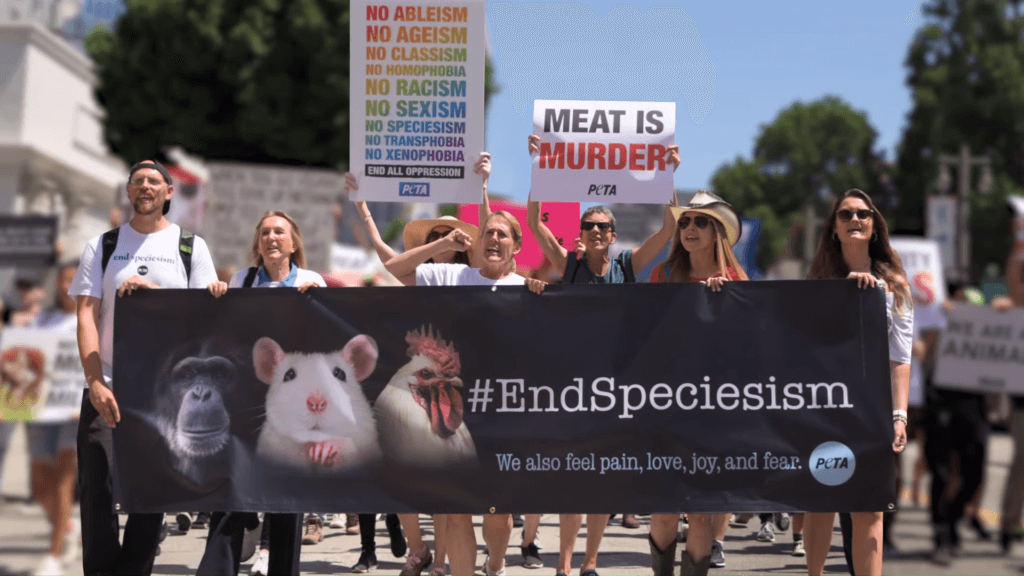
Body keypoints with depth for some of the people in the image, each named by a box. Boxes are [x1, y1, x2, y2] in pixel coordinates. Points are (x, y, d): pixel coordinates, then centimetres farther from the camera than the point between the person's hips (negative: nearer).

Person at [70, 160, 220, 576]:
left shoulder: (191, 247, 8)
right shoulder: (102, 246, 8)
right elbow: (87, 315, 0)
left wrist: (154, 291, -13)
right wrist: (95, 382, -13)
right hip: (107, 385, 0)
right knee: (96, 488, -8)